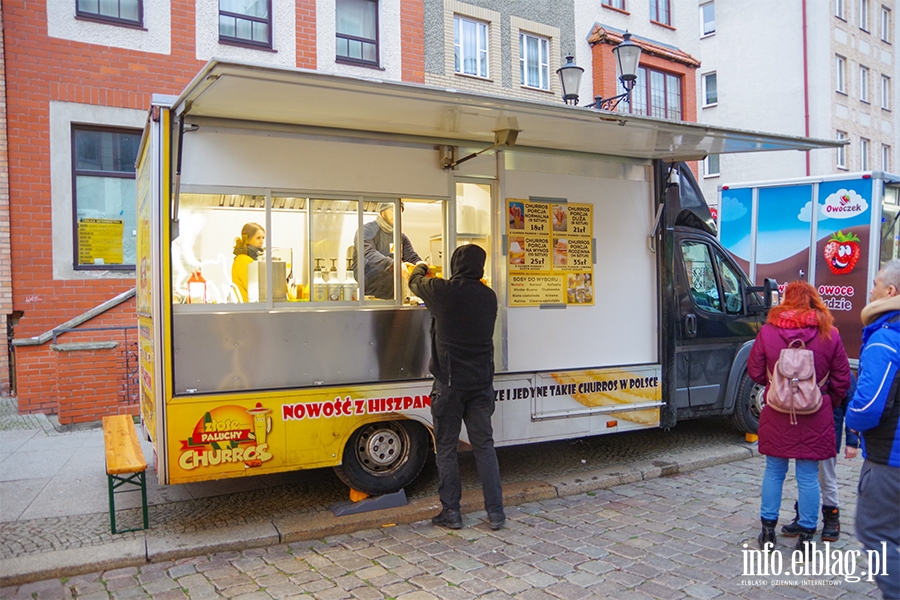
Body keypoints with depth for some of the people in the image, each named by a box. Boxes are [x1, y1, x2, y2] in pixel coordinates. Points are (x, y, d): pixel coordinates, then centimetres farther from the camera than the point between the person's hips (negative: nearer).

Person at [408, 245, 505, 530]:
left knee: (446, 447, 7)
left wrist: (421, 267, 34)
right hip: (481, 382, 4)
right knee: (484, 445, 10)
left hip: (450, 383, -4)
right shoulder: (489, 296, 2)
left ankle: (450, 512, 13)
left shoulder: (442, 290, -11)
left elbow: (415, 281, 9)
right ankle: (495, 512, 13)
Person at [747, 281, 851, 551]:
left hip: (776, 417, 1)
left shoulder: (768, 331, -7)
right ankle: (806, 535, 17)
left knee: (774, 472, 14)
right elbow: (842, 379, 1)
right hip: (815, 419, 0)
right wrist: (830, 404, 18)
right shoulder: (829, 334, -6)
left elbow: (755, 372, 1)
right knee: (809, 477, 9)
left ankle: (768, 532, 22)